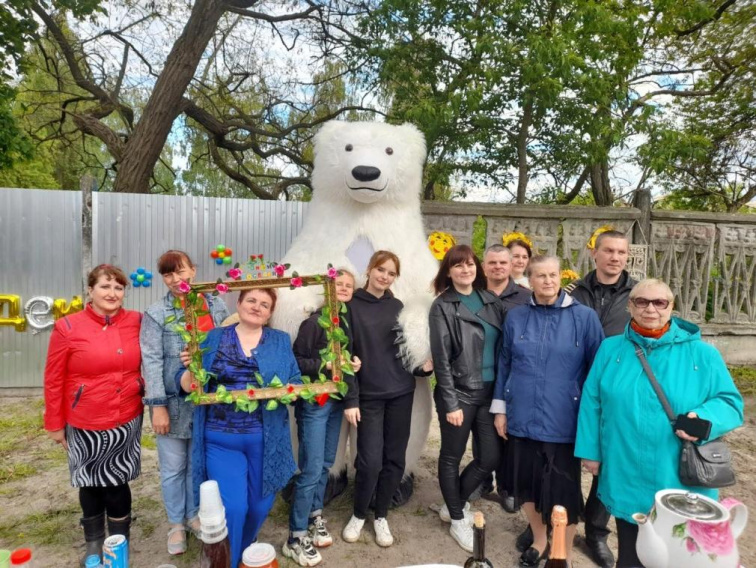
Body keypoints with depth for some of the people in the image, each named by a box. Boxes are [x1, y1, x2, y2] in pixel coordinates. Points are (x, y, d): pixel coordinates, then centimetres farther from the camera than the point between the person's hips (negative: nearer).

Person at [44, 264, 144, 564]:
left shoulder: (136, 322, -5)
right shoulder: (68, 327, -10)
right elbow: (53, 381, -4)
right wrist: (55, 424, 0)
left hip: (127, 422, 1)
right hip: (85, 425, -1)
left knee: (116, 482, 10)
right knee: (91, 484, 17)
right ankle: (93, 544, 38)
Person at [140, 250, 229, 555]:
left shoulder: (217, 307, 1)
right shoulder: (156, 314, -7)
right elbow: (152, 361, -10)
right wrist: (157, 405, -14)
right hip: (174, 403, -2)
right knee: (173, 468, 11)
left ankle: (193, 514, 38)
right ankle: (176, 523, 33)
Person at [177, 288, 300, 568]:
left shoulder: (281, 341, 5)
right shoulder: (214, 338, 3)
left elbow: (297, 383, 2)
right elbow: (187, 387, 2)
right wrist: (191, 367, -18)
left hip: (266, 440, 2)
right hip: (221, 439, -1)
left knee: (260, 506, 14)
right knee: (232, 507, -5)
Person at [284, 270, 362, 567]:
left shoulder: (350, 322, 5)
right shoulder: (315, 321, -14)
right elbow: (296, 361, -16)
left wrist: (355, 363, -1)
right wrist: (326, 365, -24)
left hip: (337, 400, 7)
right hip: (314, 402, -7)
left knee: (325, 464, 17)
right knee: (311, 469, -3)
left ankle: (314, 517, 35)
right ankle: (296, 538, 11)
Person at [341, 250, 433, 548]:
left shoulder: (397, 307, 7)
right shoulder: (351, 306, -5)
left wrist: (422, 364, -4)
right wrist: (350, 399, -11)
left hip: (401, 393, 4)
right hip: (368, 395, -4)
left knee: (395, 459, 8)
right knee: (370, 460, -4)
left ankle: (381, 516, 29)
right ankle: (358, 515, 23)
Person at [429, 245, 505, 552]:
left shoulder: (491, 301, 7)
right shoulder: (442, 307, -6)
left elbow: (503, 347, 8)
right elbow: (441, 358, -10)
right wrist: (451, 403, -13)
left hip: (489, 392, 5)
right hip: (459, 393, -5)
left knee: (490, 457, 10)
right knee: (452, 456, 9)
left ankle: (453, 504, 33)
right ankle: (457, 519, 31)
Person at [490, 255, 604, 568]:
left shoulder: (584, 317, -6)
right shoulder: (516, 317, 2)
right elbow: (504, 364, 8)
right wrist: (500, 408, 7)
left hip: (563, 422, -2)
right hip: (523, 419, 3)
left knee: (564, 489, 9)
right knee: (527, 482, 16)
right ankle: (539, 541, 41)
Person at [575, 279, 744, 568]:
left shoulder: (702, 353, -3)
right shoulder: (610, 349, 1)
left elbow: (730, 402, -1)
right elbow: (592, 403, 3)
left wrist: (703, 418, -22)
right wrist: (590, 450, 2)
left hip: (680, 482, -1)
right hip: (626, 479, 1)